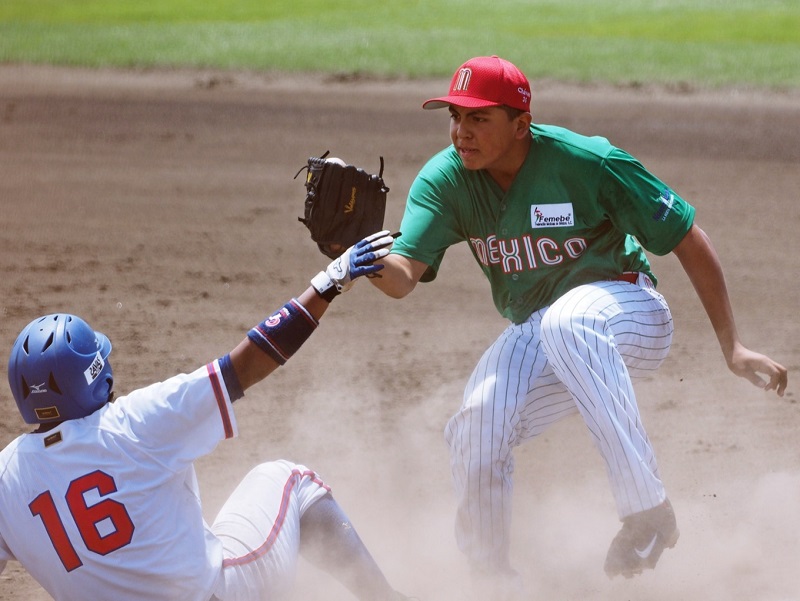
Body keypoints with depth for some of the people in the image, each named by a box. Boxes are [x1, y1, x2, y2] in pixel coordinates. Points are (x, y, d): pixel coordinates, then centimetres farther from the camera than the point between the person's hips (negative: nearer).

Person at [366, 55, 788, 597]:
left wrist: (733, 347, -18)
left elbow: (689, 239, -15)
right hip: (534, 335, 5)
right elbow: (402, 277, -23)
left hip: (630, 312, -5)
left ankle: (648, 510, -37)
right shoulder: (444, 180, -11)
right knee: (476, 429, -18)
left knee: (566, 323, -38)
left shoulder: (586, 162, -22)